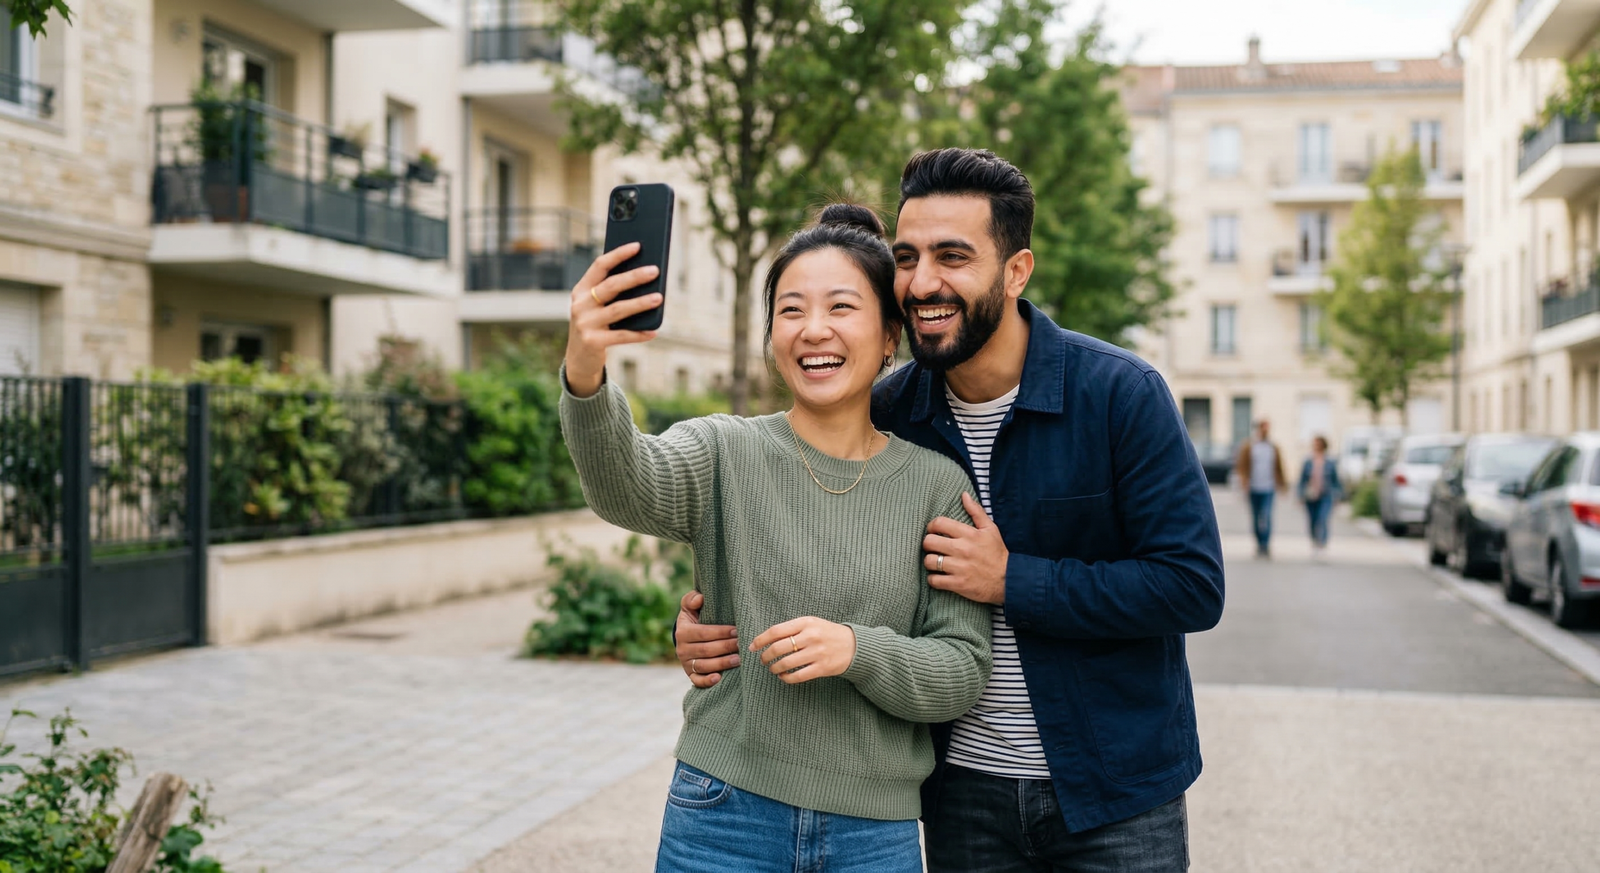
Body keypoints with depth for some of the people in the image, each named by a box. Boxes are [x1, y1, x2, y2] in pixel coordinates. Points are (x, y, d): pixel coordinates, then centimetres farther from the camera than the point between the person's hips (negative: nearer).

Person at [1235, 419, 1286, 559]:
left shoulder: (1274, 449, 8)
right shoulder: (1248, 448, 4)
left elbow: (1279, 468, 14)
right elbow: (1242, 466, 1)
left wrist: (1283, 484, 13)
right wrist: (1244, 482, -11)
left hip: (1269, 489, 0)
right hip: (1253, 488, 1)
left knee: (1266, 516, -15)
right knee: (1256, 519, 8)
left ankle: (1265, 545, -16)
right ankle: (1260, 544, 20)